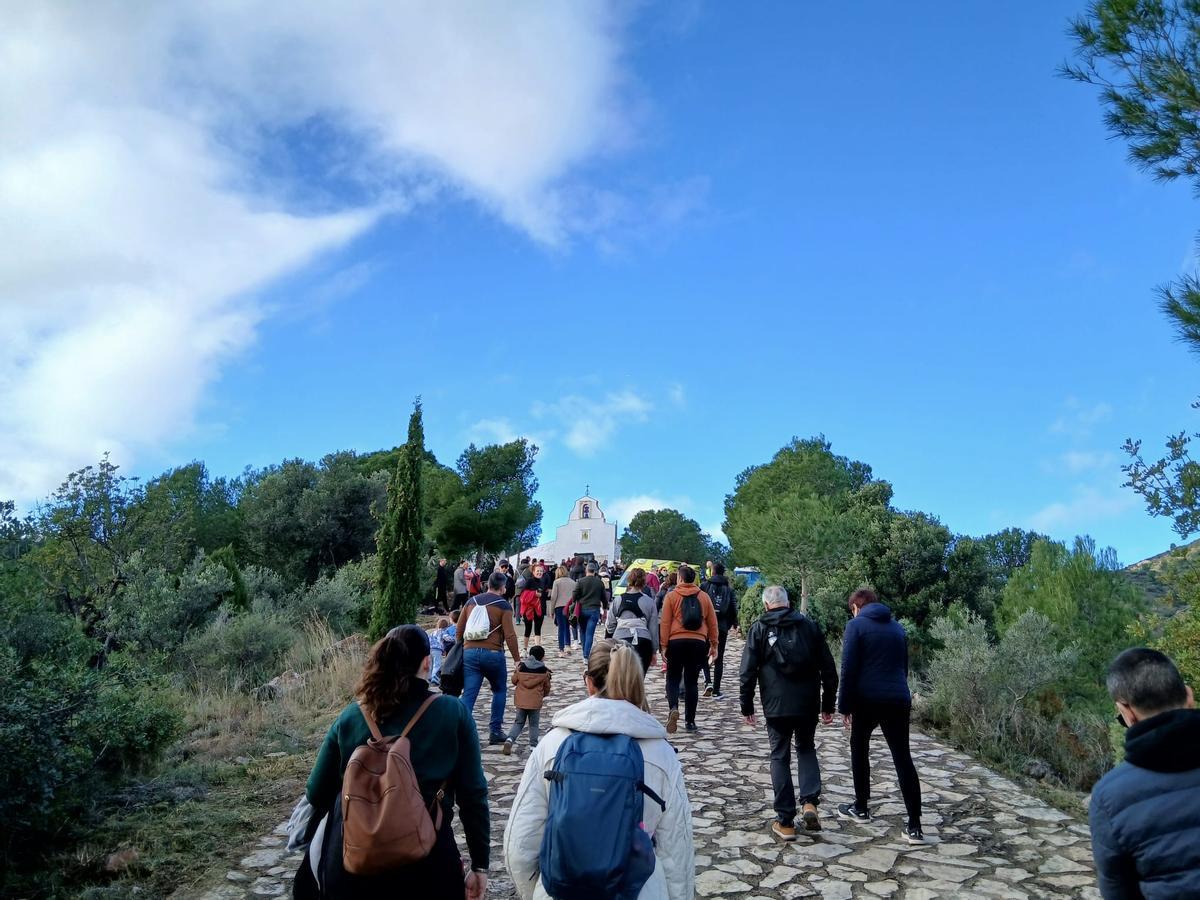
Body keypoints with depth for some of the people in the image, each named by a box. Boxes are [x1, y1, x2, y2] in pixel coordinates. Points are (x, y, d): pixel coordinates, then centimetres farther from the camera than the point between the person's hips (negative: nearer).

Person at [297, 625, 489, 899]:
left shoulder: (350, 718, -1)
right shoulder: (453, 714, -7)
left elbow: (316, 794, 8)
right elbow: (473, 795, -6)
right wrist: (480, 865, 3)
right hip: (425, 864, 0)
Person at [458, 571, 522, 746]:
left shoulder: (472, 601, 12)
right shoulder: (503, 605, -2)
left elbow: (459, 629, 14)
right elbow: (509, 635, -8)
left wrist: (460, 647, 27)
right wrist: (516, 659, -3)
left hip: (470, 652, 3)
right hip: (493, 653, -3)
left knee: (468, 695, 2)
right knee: (500, 691, 17)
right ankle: (495, 732, 17)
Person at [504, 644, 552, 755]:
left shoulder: (521, 667, -1)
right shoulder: (544, 671, -3)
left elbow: (514, 680, 9)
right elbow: (547, 687, 6)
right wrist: (544, 694, 27)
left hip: (520, 701, 2)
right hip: (535, 702, -2)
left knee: (519, 722, 14)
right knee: (534, 724, 13)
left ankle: (510, 739, -7)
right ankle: (533, 745, 7)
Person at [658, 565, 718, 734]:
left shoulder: (671, 596, -1)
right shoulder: (704, 597, 8)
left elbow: (665, 623, -4)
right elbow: (712, 623, 11)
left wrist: (663, 645, -1)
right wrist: (714, 645, 18)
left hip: (676, 642, -2)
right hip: (698, 643, 2)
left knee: (673, 678, 9)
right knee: (692, 681, 11)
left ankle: (673, 708, -17)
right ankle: (690, 721, 13)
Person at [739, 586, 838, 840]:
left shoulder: (759, 629, 1)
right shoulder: (809, 626, 7)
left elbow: (748, 672, -3)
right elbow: (828, 669, 7)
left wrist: (747, 706, 5)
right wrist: (828, 705, 13)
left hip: (776, 705, -2)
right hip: (808, 704, 2)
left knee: (780, 757, 8)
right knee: (807, 749, 23)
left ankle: (785, 822, 8)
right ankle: (809, 801, 4)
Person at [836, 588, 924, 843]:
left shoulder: (856, 625, -3)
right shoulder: (897, 627, 15)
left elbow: (849, 669, -9)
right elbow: (904, 666, 20)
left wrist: (844, 705, -4)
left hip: (868, 700, -4)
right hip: (898, 700, 4)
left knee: (859, 749, 17)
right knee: (903, 758, 4)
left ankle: (861, 808, 25)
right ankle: (914, 826, -1)